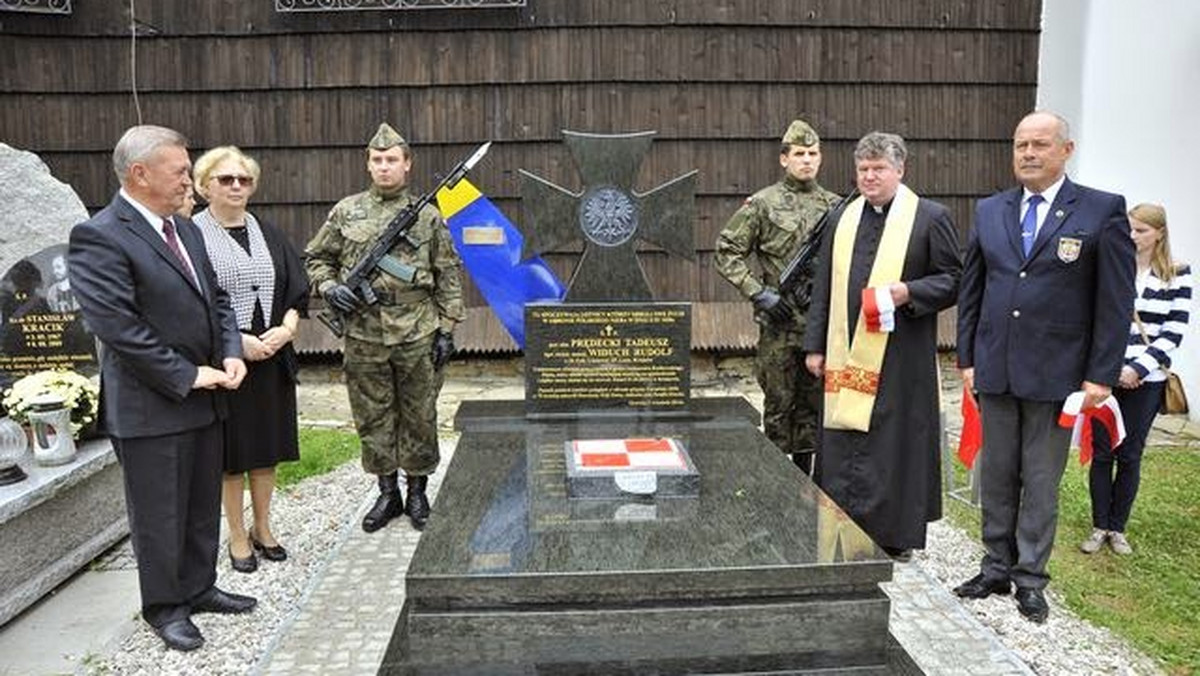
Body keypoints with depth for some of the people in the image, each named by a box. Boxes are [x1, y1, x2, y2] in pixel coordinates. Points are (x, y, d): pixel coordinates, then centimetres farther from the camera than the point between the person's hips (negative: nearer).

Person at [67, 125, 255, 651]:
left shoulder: (185, 229, 10)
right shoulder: (99, 238, -15)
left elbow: (217, 300, 15)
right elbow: (117, 326, -21)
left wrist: (231, 354, -1)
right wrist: (186, 375, -17)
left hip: (204, 400, 8)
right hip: (150, 408, -7)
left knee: (203, 506, 18)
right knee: (159, 515, 7)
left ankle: (198, 588, 35)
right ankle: (164, 607, 25)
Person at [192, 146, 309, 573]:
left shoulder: (267, 234, 9)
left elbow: (296, 289, 9)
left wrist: (286, 328, -9)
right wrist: (236, 341, -18)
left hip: (272, 358, 5)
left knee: (267, 446, 13)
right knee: (232, 451, 6)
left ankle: (263, 529, 28)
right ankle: (238, 537, 21)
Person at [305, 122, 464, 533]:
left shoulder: (428, 214, 2)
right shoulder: (346, 212, 6)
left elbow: (449, 276, 3)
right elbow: (316, 259, 15)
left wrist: (446, 329, -2)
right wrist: (328, 288, -5)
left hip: (417, 335, -2)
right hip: (363, 337, 2)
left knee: (419, 418, 7)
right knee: (372, 419, 10)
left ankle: (417, 493, 22)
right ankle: (387, 493, 24)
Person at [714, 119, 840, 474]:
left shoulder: (835, 206, 9)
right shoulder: (762, 204, -3)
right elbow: (727, 252, -4)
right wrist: (758, 292, -11)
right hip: (780, 323, -4)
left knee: (813, 404, 11)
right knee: (779, 404, 3)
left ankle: (804, 480, 23)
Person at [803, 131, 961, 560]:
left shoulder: (931, 217, -1)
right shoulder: (841, 218, 12)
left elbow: (954, 280, 0)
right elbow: (824, 287, 13)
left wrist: (908, 292, -18)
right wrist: (816, 345, 9)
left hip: (901, 356, -4)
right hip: (846, 352, 4)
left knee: (896, 440, 3)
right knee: (842, 443, 8)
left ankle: (896, 533, 17)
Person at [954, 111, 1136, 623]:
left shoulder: (1102, 211, -4)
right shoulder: (989, 211, 7)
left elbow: (1116, 301, -5)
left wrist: (1101, 375, -9)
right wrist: (967, 358, 6)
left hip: (1056, 373, -3)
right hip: (995, 370, 4)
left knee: (1041, 481, 7)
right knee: (996, 476, 12)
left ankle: (1030, 580, 20)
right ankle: (997, 569, 25)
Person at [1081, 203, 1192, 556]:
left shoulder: (1177, 275, 0)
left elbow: (1174, 332, -3)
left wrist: (1138, 368, -12)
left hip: (1146, 380, 0)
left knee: (1130, 455, 8)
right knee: (1101, 453, 5)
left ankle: (1117, 528, 21)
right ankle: (1099, 526, 17)